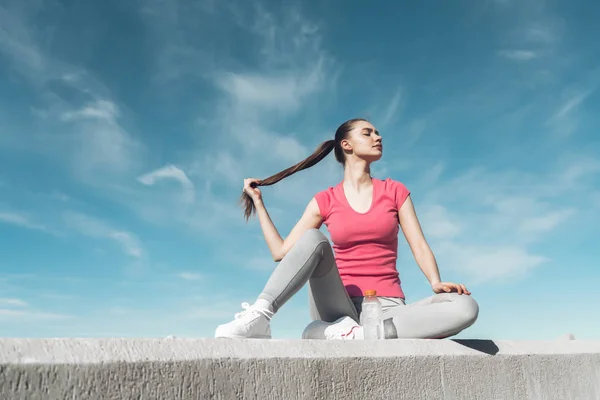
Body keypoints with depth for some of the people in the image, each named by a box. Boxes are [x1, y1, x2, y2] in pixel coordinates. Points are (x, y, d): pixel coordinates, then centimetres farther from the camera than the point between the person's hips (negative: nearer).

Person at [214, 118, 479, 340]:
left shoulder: (395, 191, 11)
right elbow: (282, 252, 7)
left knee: (466, 307, -26)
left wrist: (436, 284, -16)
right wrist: (258, 202, 10)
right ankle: (257, 318, -36)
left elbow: (419, 247, 5)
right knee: (313, 239, -25)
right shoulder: (325, 201, 8)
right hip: (340, 308, -1)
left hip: (387, 308, 2)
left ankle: (351, 334, -31)